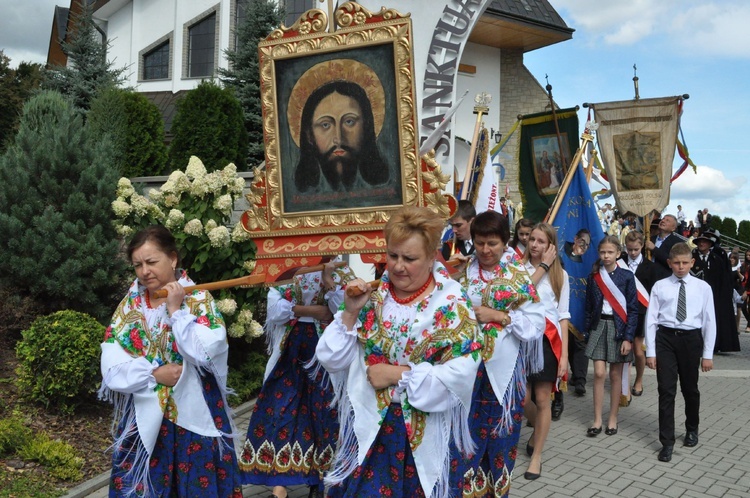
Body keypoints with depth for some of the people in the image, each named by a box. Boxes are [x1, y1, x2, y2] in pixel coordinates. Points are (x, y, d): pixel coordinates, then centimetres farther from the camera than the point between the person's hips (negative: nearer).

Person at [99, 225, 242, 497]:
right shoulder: (129, 305, 3)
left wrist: (176, 311, -18)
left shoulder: (199, 299, -7)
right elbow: (111, 368, -4)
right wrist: (154, 373, -16)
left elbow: (208, 352, -21)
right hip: (143, 420, 3)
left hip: (194, 418, -2)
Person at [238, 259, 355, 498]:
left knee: (324, 414, 5)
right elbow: (275, 309, -12)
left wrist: (329, 280, -19)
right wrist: (313, 311, -14)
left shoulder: (342, 275, 1)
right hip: (290, 357, 1)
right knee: (281, 411, -3)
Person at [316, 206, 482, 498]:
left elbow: (462, 372, -17)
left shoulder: (452, 302, -9)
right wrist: (350, 313, -17)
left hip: (425, 432, -2)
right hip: (367, 424, 2)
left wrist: (398, 374, -18)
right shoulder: (370, 295, -2)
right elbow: (332, 359, -3)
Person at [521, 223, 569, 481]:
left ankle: (536, 456, 21)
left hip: (548, 339, 0)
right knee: (522, 398, 5)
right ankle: (537, 428, 40)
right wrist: (543, 266, -14)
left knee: (542, 400, 5)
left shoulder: (560, 274, 4)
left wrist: (564, 355, -2)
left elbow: (563, 315, 4)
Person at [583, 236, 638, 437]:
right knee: (599, 373, -3)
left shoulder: (627, 276, -4)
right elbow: (589, 307, 7)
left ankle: (613, 419, 19)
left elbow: (633, 309, -4)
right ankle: (597, 420, 4)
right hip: (599, 326, 1)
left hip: (619, 326, -1)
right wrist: (588, 331, 3)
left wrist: (628, 337, -10)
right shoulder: (593, 277, 3)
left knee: (615, 375, 6)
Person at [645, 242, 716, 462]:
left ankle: (692, 429, 42)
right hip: (665, 338, -1)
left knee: (690, 389, 16)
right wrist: (650, 352, -4)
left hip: (691, 339, 1)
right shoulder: (660, 286, 0)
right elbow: (651, 319, 0)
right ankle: (667, 442, 8)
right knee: (666, 391, -1)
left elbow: (709, 321, 2)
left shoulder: (703, 287, 1)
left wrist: (708, 354, 0)